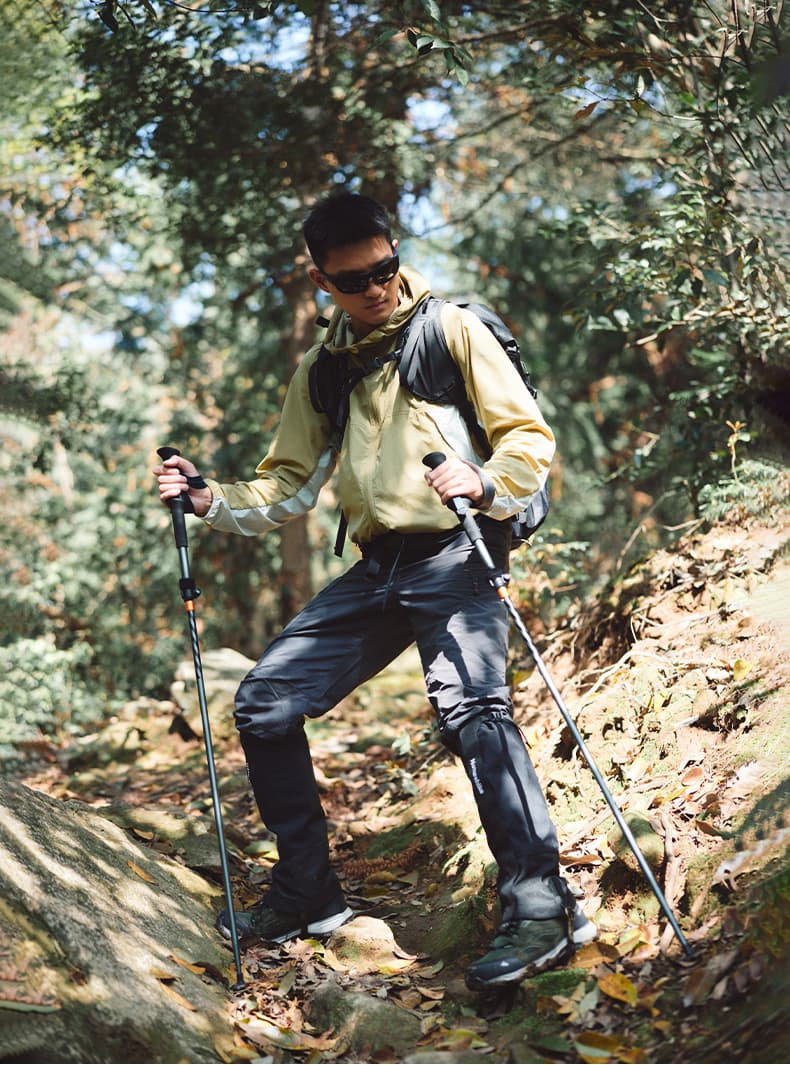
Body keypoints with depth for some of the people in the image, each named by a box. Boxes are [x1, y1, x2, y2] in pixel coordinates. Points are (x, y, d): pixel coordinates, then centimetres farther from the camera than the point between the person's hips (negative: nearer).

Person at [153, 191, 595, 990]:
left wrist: (485, 485, -26)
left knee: (468, 703, -30)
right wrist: (210, 498, 0)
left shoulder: (452, 328, 2)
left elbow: (530, 435, -5)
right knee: (264, 702, 2)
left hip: (454, 553, -6)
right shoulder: (320, 370, 17)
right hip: (376, 569, 7)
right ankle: (307, 895, 14)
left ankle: (540, 907, -28)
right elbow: (288, 487, 18)